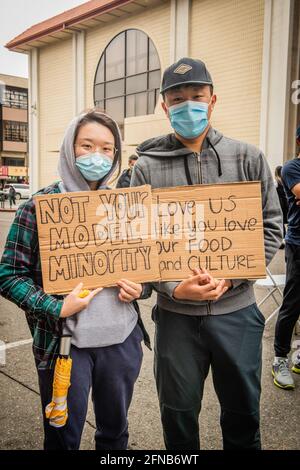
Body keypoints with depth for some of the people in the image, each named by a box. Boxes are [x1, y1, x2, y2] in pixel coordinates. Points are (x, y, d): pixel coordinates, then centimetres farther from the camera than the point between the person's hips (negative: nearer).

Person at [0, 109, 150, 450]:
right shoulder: (40, 206, -8)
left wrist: (139, 287, -5)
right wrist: (56, 309, -18)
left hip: (122, 338, 4)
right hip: (64, 342, -3)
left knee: (115, 433, 23)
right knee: (63, 438, 16)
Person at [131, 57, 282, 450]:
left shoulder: (248, 158, 1)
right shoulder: (147, 167, -1)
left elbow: (270, 227, 1)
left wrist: (229, 277, -11)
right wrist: (173, 287, -15)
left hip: (238, 310, 1)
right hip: (176, 313, 0)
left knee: (243, 410, 18)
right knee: (178, 411, 17)